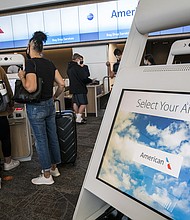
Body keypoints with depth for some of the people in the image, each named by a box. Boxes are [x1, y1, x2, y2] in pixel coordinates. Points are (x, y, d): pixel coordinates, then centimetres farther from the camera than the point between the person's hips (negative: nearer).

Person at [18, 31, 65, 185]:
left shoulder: (30, 63, -17)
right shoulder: (49, 63, 5)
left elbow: (31, 88, -28)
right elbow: (61, 84, 4)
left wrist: (22, 77, -11)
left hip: (36, 107, -7)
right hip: (50, 105, 7)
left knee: (41, 140, 3)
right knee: (52, 136, 15)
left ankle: (47, 176, 16)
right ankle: (54, 168, 31)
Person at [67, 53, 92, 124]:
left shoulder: (69, 68, 11)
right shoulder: (78, 67, -16)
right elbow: (84, 77, -19)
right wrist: (91, 81, -1)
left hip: (73, 88, 9)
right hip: (80, 88, -9)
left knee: (75, 103, 14)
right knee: (83, 103, -4)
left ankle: (77, 117, 22)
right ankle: (78, 119, -6)